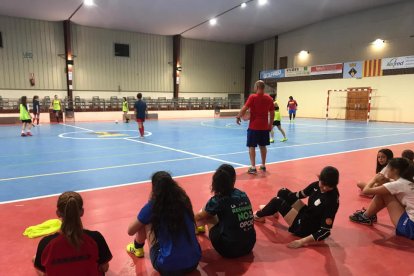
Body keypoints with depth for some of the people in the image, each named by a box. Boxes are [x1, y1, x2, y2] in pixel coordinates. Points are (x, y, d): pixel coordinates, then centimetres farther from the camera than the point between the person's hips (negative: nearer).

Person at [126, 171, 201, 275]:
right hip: (194, 262, 5)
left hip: (167, 266, -4)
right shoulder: (183, 200, 0)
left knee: (145, 223, 10)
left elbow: (130, 231, 5)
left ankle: (137, 248, 35)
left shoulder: (152, 206, -11)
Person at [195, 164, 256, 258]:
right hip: (249, 245, 5)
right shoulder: (243, 195, 1)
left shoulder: (217, 200, -12)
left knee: (207, 215, 11)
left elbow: (199, 217, 9)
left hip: (229, 249, -5)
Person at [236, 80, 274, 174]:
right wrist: (271, 124, 20)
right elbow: (272, 113, 9)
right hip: (264, 126, 5)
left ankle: (253, 167, -3)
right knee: (263, 146, 16)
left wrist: (238, 117, -4)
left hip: (254, 126, -4)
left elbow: (245, 108, -16)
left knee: (252, 146, 1)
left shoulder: (252, 97, -10)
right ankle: (263, 165, 25)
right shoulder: (269, 98, 4)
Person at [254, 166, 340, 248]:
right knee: (283, 193, 5)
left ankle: (258, 216, 21)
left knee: (277, 201, -8)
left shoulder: (332, 201, -30)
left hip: (306, 229, -7)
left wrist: (303, 241, -32)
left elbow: (326, 231, -28)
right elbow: (301, 194, 5)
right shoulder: (317, 185, -11)